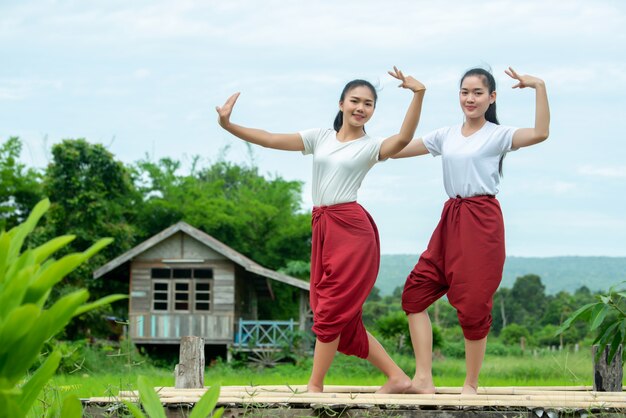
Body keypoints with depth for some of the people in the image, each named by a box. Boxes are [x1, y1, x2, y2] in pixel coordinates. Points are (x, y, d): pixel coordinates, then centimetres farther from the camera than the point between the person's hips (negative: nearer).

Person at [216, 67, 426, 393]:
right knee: (345, 317, 8)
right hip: (323, 228, 6)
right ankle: (397, 378, 17)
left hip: (351, 228, -6)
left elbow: (403, 138, -20)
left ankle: (314, 386, 3)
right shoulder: (320, 137, 13)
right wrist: (228, 126, -4)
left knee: (332, 309, -6)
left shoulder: (371, 146, 2)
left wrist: (419, 94, -29)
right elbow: (270, 140, 7)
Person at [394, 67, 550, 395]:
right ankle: (423, 378, 2)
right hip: (451, 219, 6)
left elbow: (540, 133, -20)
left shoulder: (498, 135, -3)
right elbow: (397, 149, 16)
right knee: (416, 291, 0)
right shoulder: (446, 136, 13)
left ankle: (471, 385, 10)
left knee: (473, 303, -4)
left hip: (482, 221, -6)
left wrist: (539, 87, -22)